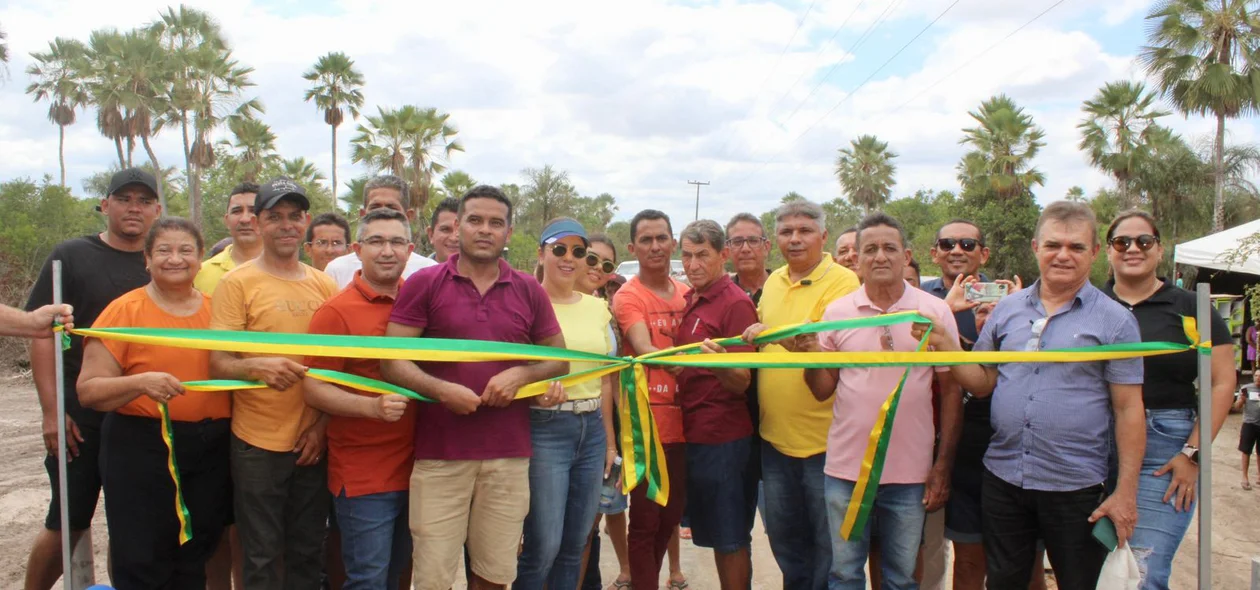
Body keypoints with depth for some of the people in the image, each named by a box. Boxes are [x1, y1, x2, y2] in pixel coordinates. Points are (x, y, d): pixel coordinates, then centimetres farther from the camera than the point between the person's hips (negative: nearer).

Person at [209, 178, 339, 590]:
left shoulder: (325, 285, 7)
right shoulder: (237, 283, -3)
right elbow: (218, 363, -8)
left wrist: (322, 424, 0)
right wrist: (258, 366, -29)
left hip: (314, 443, 3)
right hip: (257, 443, -3)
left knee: (308, 554, 14)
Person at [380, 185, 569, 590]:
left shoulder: (529, 291, 8)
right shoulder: (424, 284, 1)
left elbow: (559, 359, 14)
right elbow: (392, 362, -4)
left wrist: (521, 374, -7)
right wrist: (441, 390, -20)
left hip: (510, 454, 2)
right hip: (439, 453, -2)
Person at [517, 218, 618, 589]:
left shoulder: (598, 308, 11)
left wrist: (609, 439, 16)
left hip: (592, 430, 6)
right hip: (544, 429, -5)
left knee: (575, 545, 12)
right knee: (542, 545, -4)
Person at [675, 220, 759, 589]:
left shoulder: (736, 303, -13)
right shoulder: (689, 300, 11)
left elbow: (742, 382, -18)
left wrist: (719, 364, -37)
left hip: (723, 439, -8)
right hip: (694, 434, 8)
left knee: (731, 538, 1)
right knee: (714, 534, 16)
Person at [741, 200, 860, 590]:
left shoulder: (842, 282, -12)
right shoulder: (773, 282, 9)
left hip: (821, 438, -7)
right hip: (774, 435, 7)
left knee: (828, 543, 9)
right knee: (784, 536, 21)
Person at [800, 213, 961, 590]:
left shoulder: (935, 311, -2)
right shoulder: (837, 312, 0)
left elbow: (951, 392, 2)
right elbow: (823, 391, 5)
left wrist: (944, 465, -1)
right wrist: (810, 354, -14)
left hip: (911, 472, 0)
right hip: (846, 469, 1)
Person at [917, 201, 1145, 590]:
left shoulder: (1114, 321, -5)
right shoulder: (1007, 310, 6)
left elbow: (1128, 409, -6)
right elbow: (983, 383, 8)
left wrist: (1126, 492, -9)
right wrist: (942, 344, -9)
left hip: (1074, 485, -3)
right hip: (1002, 479, 3)